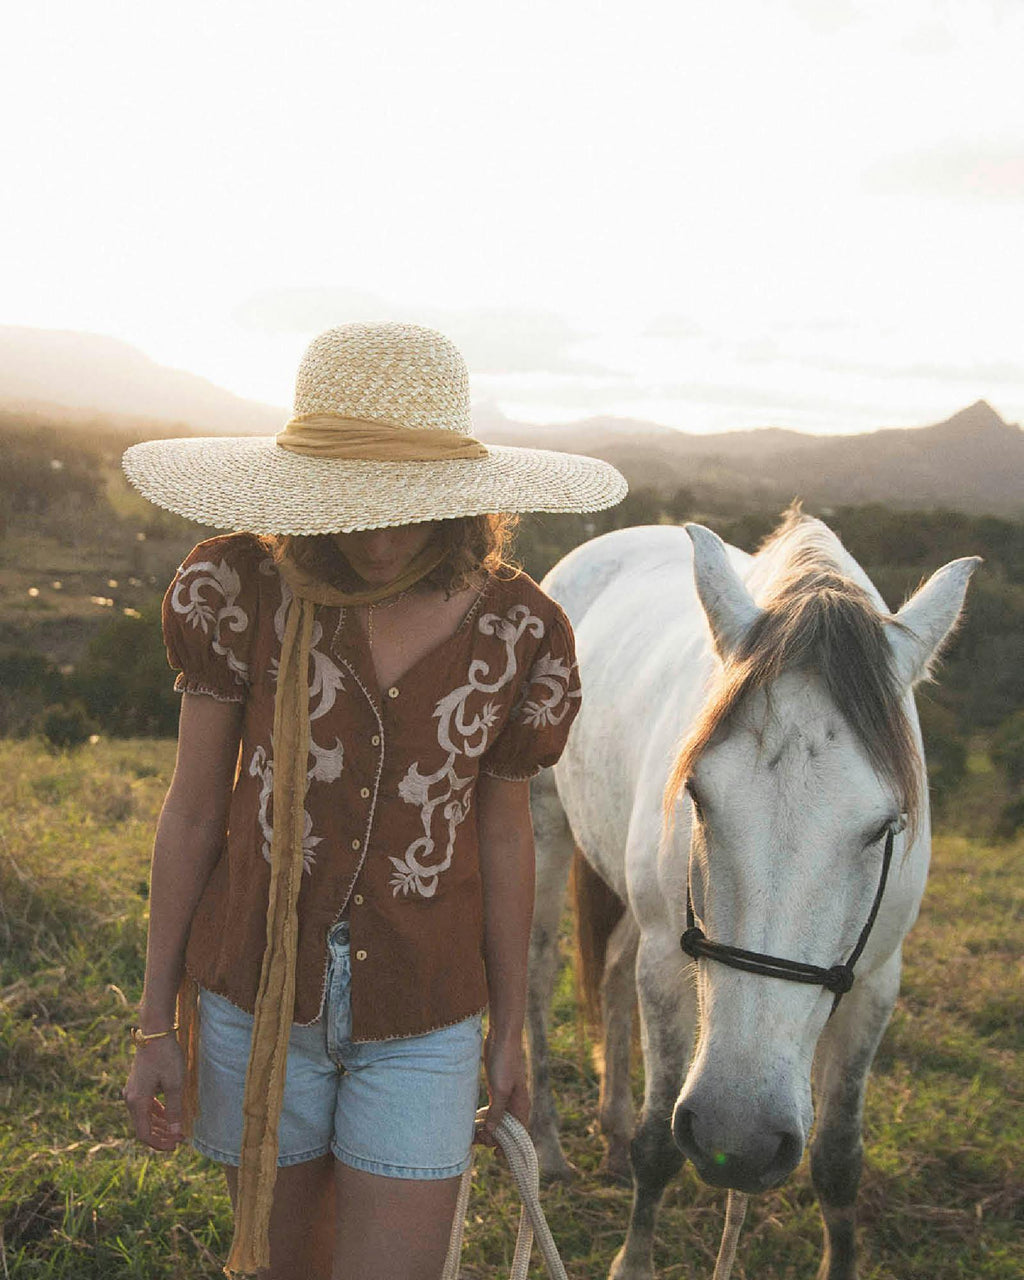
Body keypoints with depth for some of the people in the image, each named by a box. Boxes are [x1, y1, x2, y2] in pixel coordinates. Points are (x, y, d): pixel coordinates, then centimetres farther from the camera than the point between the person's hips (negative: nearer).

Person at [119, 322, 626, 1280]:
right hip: (257, 1004, 0)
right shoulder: (243, 590, -12)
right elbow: (192, 813, -4)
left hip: (423, 1026, 0)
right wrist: (157, 1023, 0)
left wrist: (510, 1032, 10)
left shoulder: (518, 633, -9)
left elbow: (502, 837, 3)